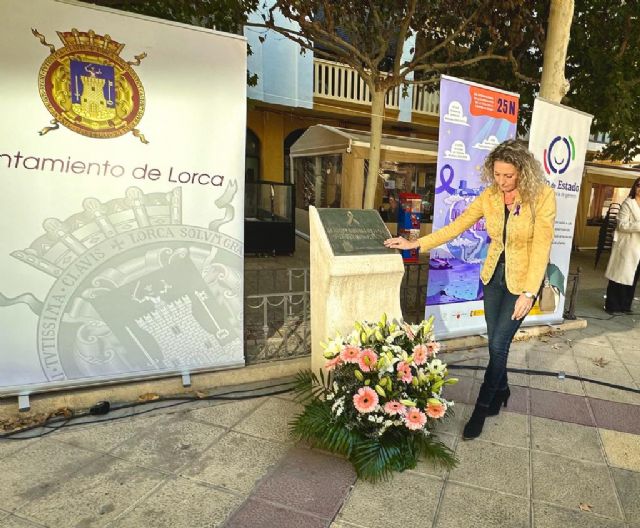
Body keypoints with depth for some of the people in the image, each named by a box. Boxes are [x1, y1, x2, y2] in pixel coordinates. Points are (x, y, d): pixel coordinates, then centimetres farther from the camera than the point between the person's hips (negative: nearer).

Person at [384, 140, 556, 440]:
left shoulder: (542, 196, -18)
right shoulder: (490, 195, -5)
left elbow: (541, 246, -20)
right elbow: (457, 226, -5)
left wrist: (529, 292, -23)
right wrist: (416, 244, -11)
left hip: (522, 279, -4)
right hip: (493, 274, 4)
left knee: (498, 344, -2)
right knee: (496, 343, 13)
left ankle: (481, 409, 14)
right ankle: (501, 391, 37)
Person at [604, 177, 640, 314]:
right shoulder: (628, 204, -7)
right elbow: (622, 225, -15)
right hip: (627, 246, -7)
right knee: (620, 276, -1)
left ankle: (625, 305, 19)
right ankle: (611, 305, 8)